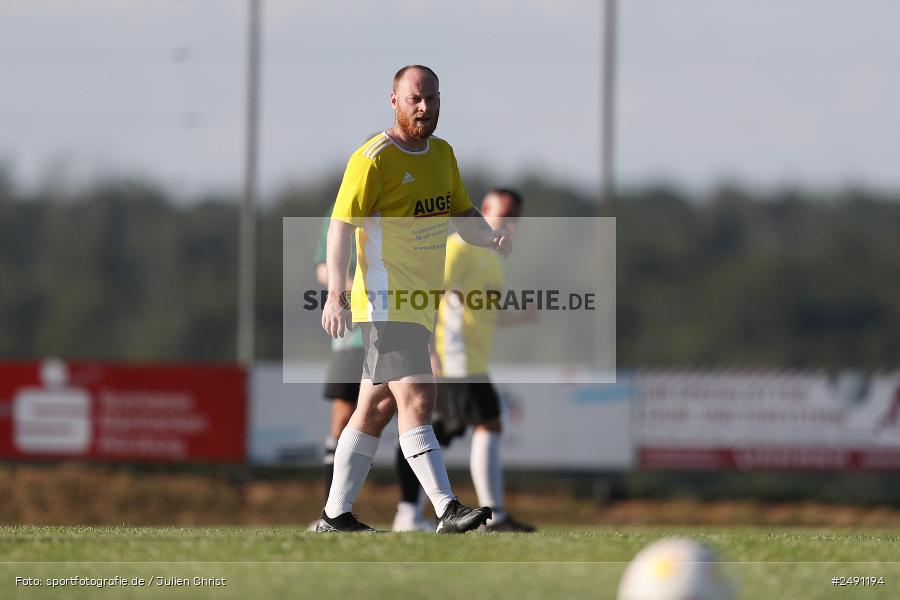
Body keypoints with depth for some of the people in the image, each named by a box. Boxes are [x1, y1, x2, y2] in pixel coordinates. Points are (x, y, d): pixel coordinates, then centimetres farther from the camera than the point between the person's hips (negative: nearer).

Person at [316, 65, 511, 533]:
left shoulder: (442, 154, 14)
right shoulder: (373, 160, -11)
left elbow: (461, 213, 22)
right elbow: (341, 226, -14)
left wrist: (492, 239, -1)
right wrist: (336, 294, -24)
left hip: (420, 304, 9)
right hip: (385, 302, -9)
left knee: (376, 409, 11)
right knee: (416, 400, -17)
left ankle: (335, 514, 17)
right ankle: (447, 511, -24)